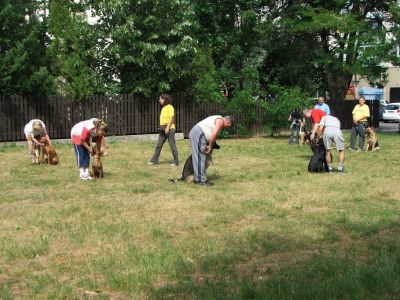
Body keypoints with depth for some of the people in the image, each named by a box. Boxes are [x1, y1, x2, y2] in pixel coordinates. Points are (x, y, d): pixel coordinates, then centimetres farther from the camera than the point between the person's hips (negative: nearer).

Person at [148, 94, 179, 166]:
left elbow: (171, 117, -16)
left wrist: (167, 127, -21)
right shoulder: (163, 108, 15)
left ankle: (176, 161, 6)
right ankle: (154, 160, 13)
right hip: (163, 130, 9)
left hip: (169, 129, -9)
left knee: (172, 145, -2)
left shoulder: (170, 107, -10)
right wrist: (161, 127, 16)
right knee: (158, 145, 8)